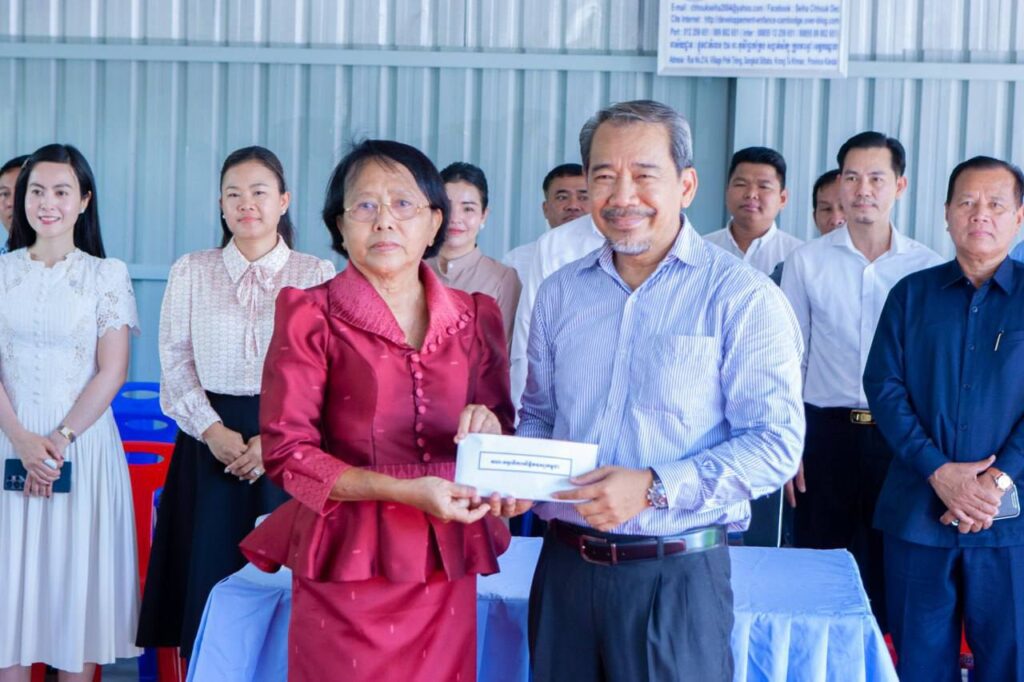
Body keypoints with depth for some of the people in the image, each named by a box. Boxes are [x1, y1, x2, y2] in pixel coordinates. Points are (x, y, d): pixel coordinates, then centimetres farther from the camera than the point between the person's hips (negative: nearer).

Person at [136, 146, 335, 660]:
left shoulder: (318, 275, 3)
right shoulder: (190, 272, 9)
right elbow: (175, 364, 4)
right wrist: (213, 431, -10)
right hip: (210, 446, 2)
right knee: (209, 574, 1)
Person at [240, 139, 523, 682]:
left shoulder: (474, 315, 9)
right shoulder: (311, 315, -2)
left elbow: (502, 426, 15)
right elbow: (286, 450, -7)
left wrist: (489, 428, -9)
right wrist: (403, 490, -18)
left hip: (446, 566, 3)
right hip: (347, 563, -3)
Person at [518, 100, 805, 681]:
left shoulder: (743, 298, -8)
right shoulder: (560, 294, 9)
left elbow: (777, 443, -13)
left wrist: (655, 487, -22)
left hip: (676, 575, -4)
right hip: (564, 565, 4)